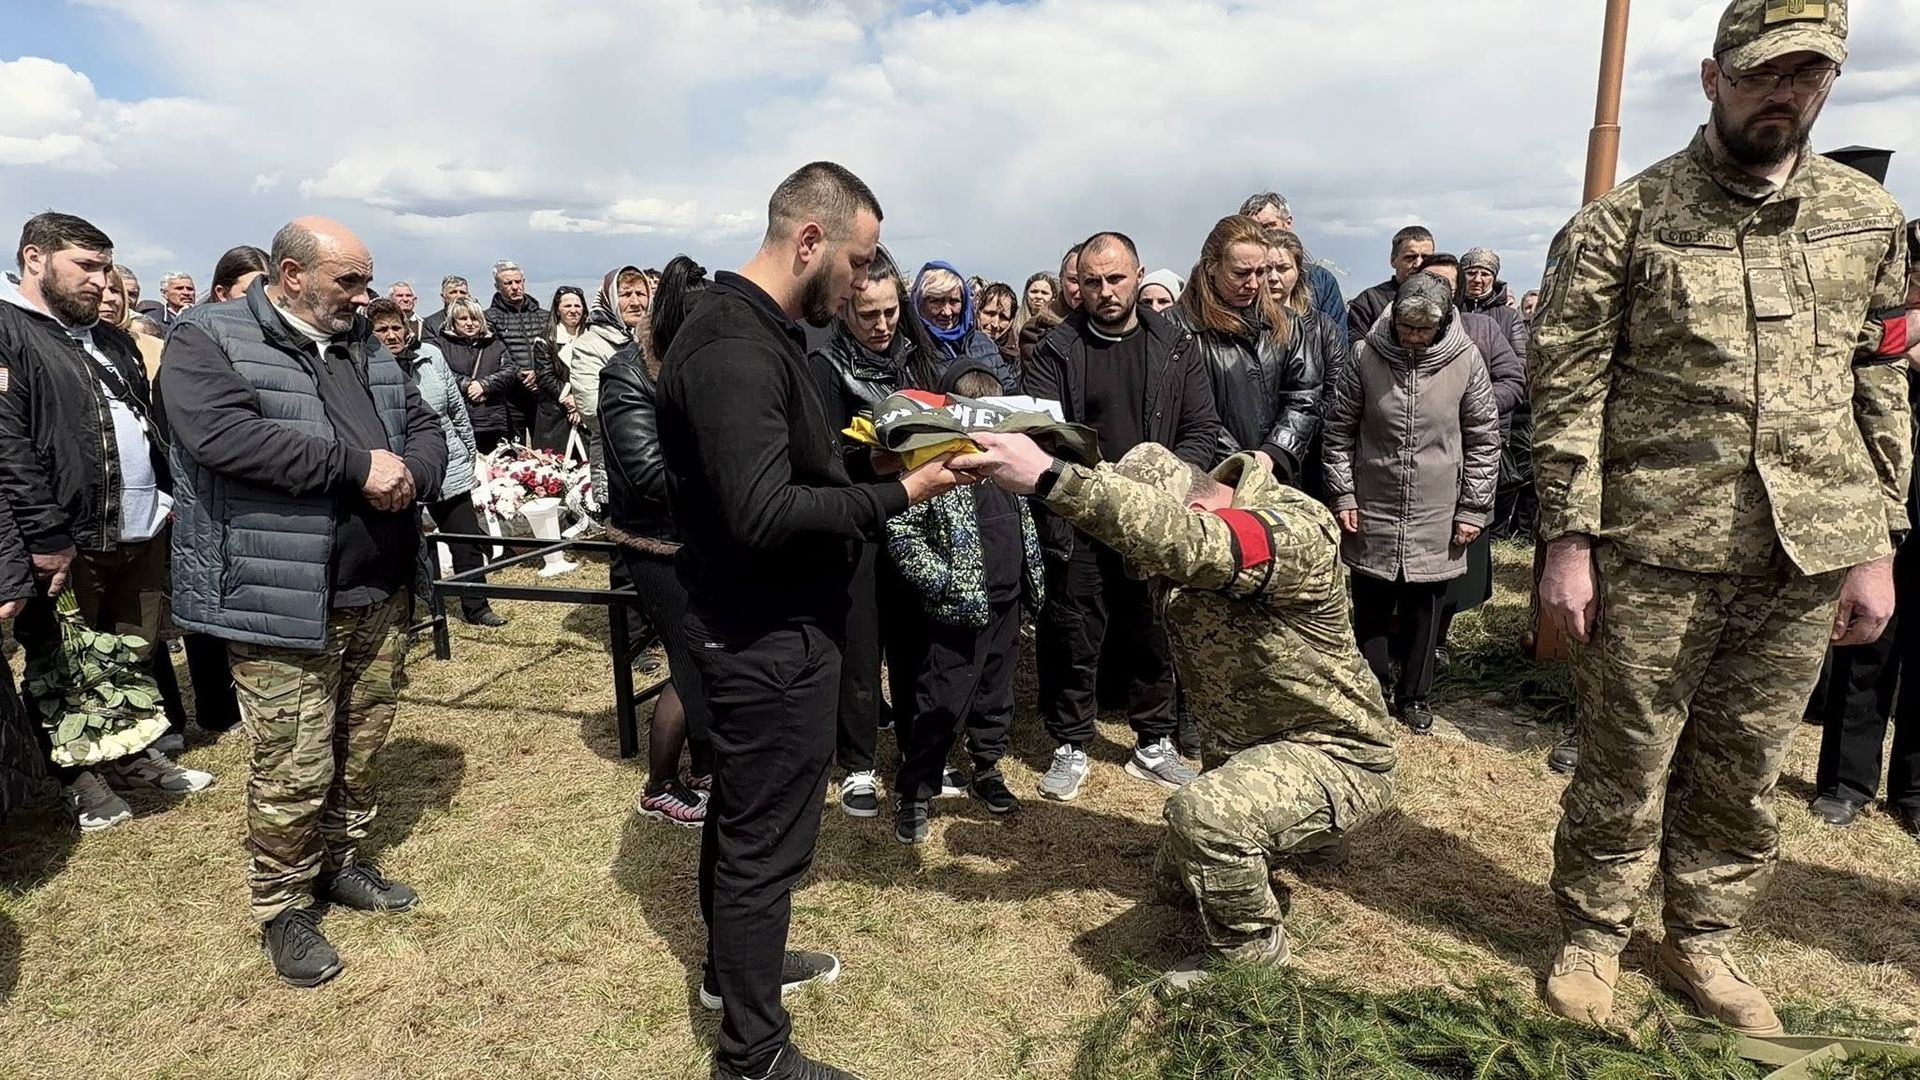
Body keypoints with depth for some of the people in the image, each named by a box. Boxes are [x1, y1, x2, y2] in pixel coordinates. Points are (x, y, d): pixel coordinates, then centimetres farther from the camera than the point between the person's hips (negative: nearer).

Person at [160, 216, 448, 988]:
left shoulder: (364, 346, 14)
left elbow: (423, 425, 13)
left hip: (379, 591, 7)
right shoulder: (208, 339, -6)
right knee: (294, 770, 2)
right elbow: (223, 434, -23)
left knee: (360, 749, 18)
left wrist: (410, 475, -10)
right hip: (283, 600, -6)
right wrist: (357, 464, -23)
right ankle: (282, 906, 21)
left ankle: (341, 862, 37)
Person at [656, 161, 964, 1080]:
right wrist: (901, 495, -26)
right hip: (771, 635, -11)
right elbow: (763, 514, -31)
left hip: (758, 624, 11)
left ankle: (735, 961, 45)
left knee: (742, 808, 24)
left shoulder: (754, 329, 10)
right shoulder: (735, 349, -24)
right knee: (766, 838, 3)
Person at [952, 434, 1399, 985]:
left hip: (1337, 758, -8)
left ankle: (1251, 961, -7)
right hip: (1244, 752, 9)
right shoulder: (1197, 557, -5)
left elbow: (1181, 540, -50)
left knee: (1202, 813, -36)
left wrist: (1049, 477, -55)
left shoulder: (1298, 528, -32)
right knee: (1175, 880, 22)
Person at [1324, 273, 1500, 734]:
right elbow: (1339, 429, 1)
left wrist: (1473, 507, -1)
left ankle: (1414, 696, 28)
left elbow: (1484, 439, 1)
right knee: (1371, 609, 9)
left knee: (1424, 610, 12)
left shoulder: (1466, 359, -6)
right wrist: (1343, 494, -2)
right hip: (1372, 511, 0)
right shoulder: (1367, 355, -7)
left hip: (1437, 516, 0)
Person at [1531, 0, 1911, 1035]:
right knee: (1626, 762, 6)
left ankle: (1703, 939, 34)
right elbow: (1567, 389, -7)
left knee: (1745, 767, 15)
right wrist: (1568, 541, -12)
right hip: (1656, 549, -4)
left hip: (1808, 554, 4)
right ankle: (1592, 937, 25)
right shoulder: (1622, 221, -5)